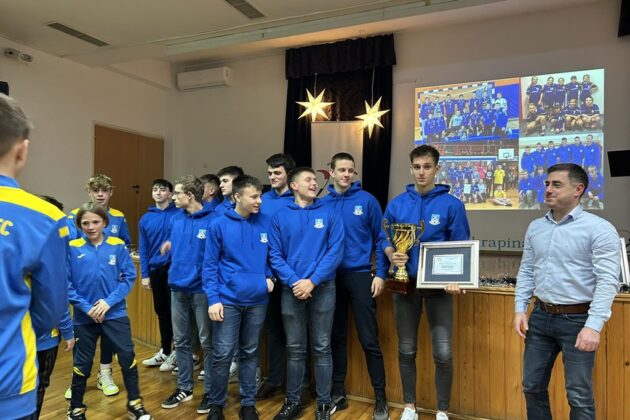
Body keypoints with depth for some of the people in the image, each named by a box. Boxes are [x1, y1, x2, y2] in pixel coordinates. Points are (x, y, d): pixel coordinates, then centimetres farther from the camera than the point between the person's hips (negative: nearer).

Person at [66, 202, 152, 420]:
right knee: (82, 363, 14)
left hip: (115, 313, 0)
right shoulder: (72, 248, -6)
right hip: (84, 316, 0)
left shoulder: (118, 246, -5)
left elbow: (129, 277, -5)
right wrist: (85, 307, -13)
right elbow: (67, 284, -6)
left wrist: (109, 301, -15)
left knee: (128, 357, 4)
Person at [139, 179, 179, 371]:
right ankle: (164, 351, 30)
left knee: (173, 311, 2)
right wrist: (145, 274, 5)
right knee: (161, 311, 15)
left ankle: (176, 352, 17)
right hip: (156, 270, 5)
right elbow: (143, 249, 9)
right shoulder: (145, 219, 8)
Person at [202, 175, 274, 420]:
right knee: (222, 355, 3)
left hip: (257, 300, 3)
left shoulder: (265, 223, 1)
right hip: (228, 300, -2)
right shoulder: (220, 225, -6)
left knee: (250, 353, 14)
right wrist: (213, 299, -11)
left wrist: (271, 277, -2)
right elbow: (210, 265, -5)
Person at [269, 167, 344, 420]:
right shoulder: (280, 216, 3)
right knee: (294, 349, 11)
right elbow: (274, 254, -1)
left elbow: (335, 251, -7)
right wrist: (294, 281, -13)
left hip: (323, 288, -1)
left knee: (321, 348, 7)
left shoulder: (329, 213, 1)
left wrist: (312, 281, -14)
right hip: (291, 289, 1)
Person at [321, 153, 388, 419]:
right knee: (336, 337, 13)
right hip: (330, 277, 3)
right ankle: (338, 392, 27)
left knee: (369, 339, 1)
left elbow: (381, 238, -1)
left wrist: (380, 274, -6)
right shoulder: (322, 203, 3)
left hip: (360, 275, -2)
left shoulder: (366, 200, -3)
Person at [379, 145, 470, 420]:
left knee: (443, 353, -1)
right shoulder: (396, 204, 3)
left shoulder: (451, 204, -5)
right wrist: (391, 254, -14)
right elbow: (384, 239, 8)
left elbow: (461, 247, -4)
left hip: (438, 285, -2)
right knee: (406, 350, 13)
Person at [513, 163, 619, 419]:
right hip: (540, 316, 5)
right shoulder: (535, 227, 7)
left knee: (579, 394, 7)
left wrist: (593, 325, -22)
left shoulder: (599, 229, -10)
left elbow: (608, 281, -15)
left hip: (577, 320, -5)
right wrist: (520, 309, 4)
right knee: (532, 386, 13)